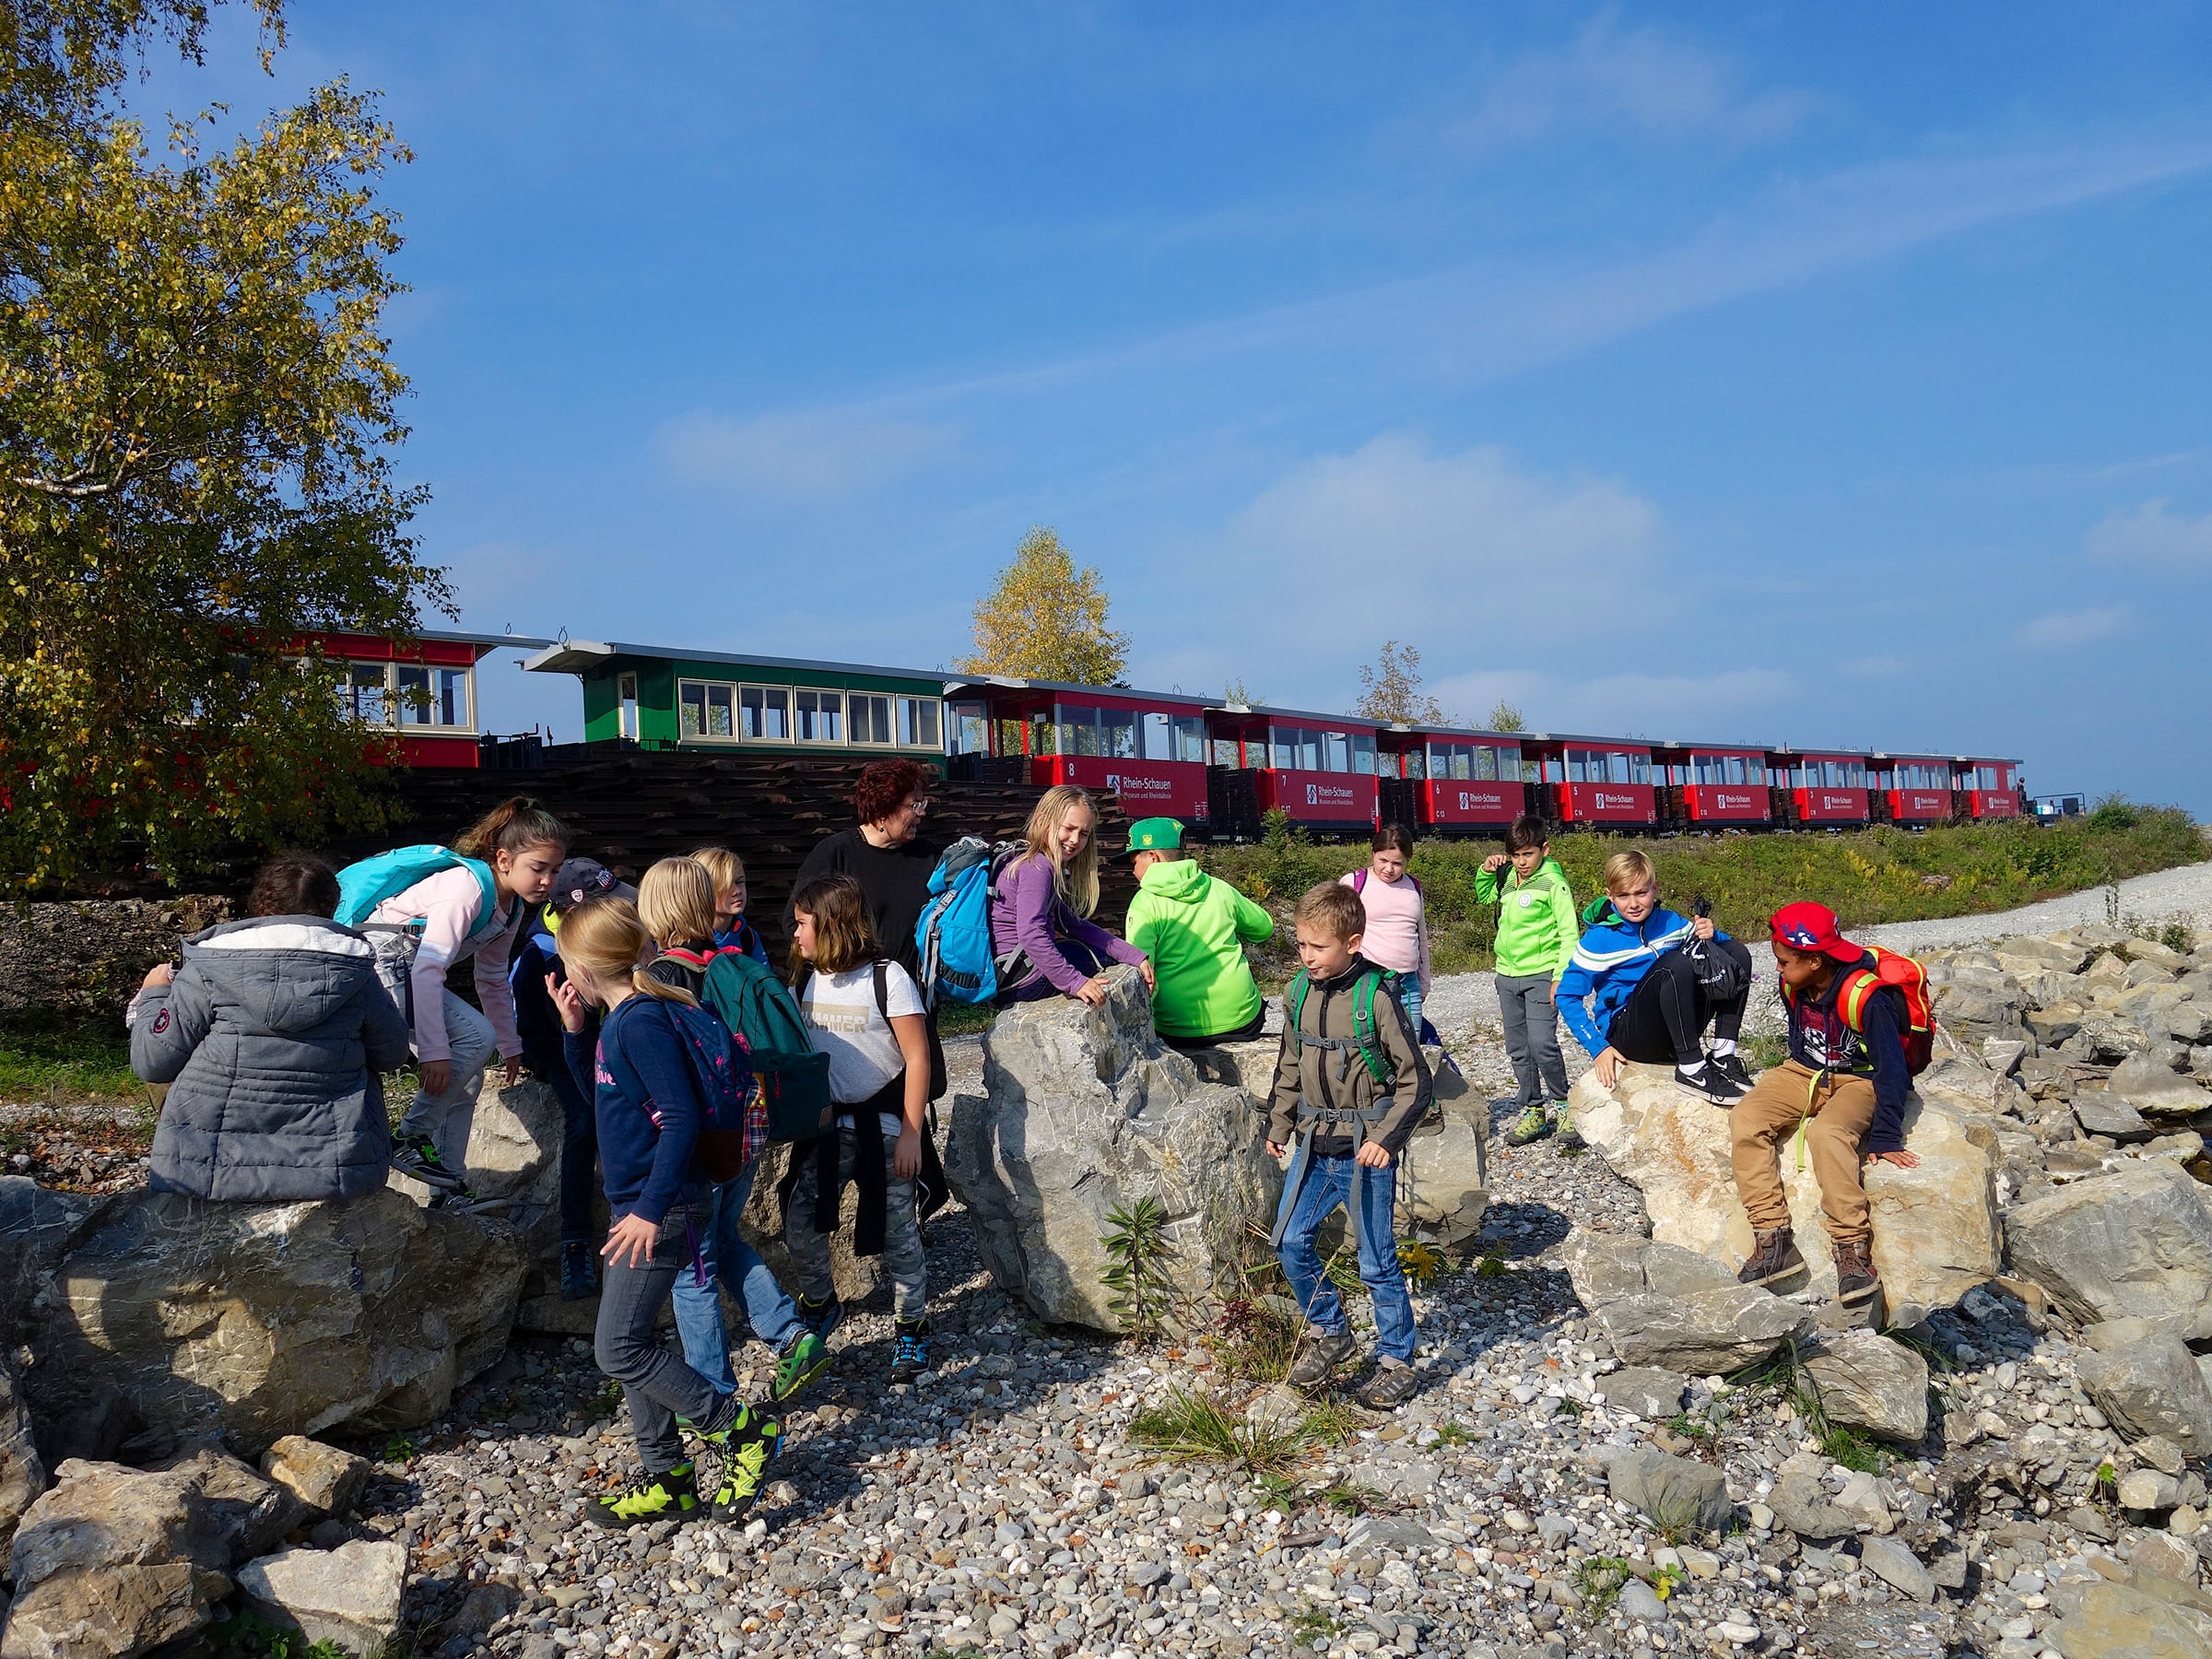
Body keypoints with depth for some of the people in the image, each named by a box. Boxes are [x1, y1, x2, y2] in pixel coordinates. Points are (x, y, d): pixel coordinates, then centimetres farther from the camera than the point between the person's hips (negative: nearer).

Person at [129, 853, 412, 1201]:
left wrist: (153, 995, 18)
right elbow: (393, 1054, 9)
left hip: (210, 1172, 0)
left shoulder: (209, 968, -7)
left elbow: (152, 1062, -1)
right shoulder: (355, 971, -4)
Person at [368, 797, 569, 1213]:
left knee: (468, 1074, 7)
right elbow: (428, 969, -30)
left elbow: (493, 980, 19)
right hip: (377, 959, -10)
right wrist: (433, 1050, -33)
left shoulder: (512, 905, 6)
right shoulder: (467, 887, -23)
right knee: (476, 1037, -22)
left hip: (405, 969, 10)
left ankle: (448, 1189, 12)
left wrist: (511, 1046, 20)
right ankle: (410, 1139, -8)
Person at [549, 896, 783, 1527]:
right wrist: (573, 1029, 14)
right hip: (636, 1205, 10)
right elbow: (599, 1091, 27)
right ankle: (668, 1482, 25)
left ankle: (745, 1429, 5)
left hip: (657, 1209, -10)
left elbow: (681, 1116, -25)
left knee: (619, 1349, -5)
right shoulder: (618, 1020, 11)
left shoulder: (643, 1021, -19)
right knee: (633, 1344, 14)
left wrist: (652, 1208, -25)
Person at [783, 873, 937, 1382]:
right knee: (799, 1222, 0)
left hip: (883, 1125, -5)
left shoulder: (887, 977, -12)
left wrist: (910, 1134, -14)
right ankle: (820, 1304, 26)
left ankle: (913, 1330, 21)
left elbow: (917, 1058, -12)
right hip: (826, 1125, 5)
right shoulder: (806, 978, 4)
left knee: (897, 1235, 2)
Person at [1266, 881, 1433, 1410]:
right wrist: (1279, 1124, 11)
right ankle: (1330, 1334, 30)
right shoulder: (1299, 993, 2)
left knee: (1377, 1262, 3)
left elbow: (1414, 1081, -12)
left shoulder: (1376, 997, -16)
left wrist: (1385, 1138, -19)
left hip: (1365, 1149, -6)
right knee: (1290, 1241, 9)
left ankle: (1397, 1362, 21)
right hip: (1314, 1144, 6)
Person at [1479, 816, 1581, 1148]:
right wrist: (1486, 870, 9)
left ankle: (1562, 1107, 0)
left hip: (1541, 975, -7)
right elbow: (1483, 896, 29)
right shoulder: (1507, 879, 8)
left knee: (1542, 1043, -18)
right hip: (1507, 975, 7)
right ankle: (1533, 1111, 20)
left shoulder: (1553, 882, -10)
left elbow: (1569, 933, -11)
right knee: (1518, 1050, 9)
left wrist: (1561, 976, -19)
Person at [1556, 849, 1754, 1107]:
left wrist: (1711, 935, -11)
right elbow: (1567, 997, -6)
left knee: (1737, 954, -3)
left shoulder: (1671, 922, 7)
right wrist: (1598, 1047, -14)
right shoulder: (1598, 940, -7)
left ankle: (1723, 1055, -11)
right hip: (1626, 1034, -6)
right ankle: (1691, 1069, -28)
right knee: (1675, 963, -31)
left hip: (1675, 1031, 6)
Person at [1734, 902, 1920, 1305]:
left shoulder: (1867, 997, -25)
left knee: (1826, 1133, -37)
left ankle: (1854, 1250, -30)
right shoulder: (1794, 986, -3)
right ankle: (1773, 1239, -20)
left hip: (1860, 1080, -7)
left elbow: (1892, 1071, -23)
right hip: (1806, 1072, 7)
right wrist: (1781, 1087, 22)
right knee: (1745, 1120, -18)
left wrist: (1886, 1139, -24)